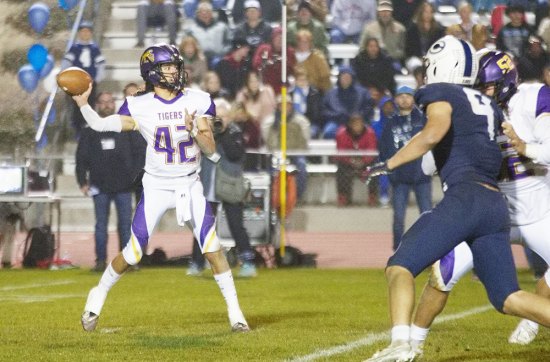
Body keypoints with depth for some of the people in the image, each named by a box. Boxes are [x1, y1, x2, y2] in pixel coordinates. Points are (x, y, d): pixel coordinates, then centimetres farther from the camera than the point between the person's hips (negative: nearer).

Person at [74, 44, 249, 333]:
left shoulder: (197, 101, -3)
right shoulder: (140, 107, -7)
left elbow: (211, 149, -4)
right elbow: (101, 125, -14)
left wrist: (194, 131, -23)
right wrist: (82, 103, -29)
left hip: (190, 186, 1)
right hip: (156, 187, -1)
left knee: (212, 248, -8)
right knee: (132, 253, -1)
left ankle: (234, 311, 0)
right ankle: (97, 298, 22)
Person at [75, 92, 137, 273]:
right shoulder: (90, 132, 7)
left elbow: (136, 154, 7)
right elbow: (81, 158, 5)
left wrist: (136, 177, -3)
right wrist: (82, 182, -3)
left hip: (123, 185, 0)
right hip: (100, 186, 0)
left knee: (125, 223, 0)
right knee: (101, 224, 1)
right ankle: (100, 260, 3)